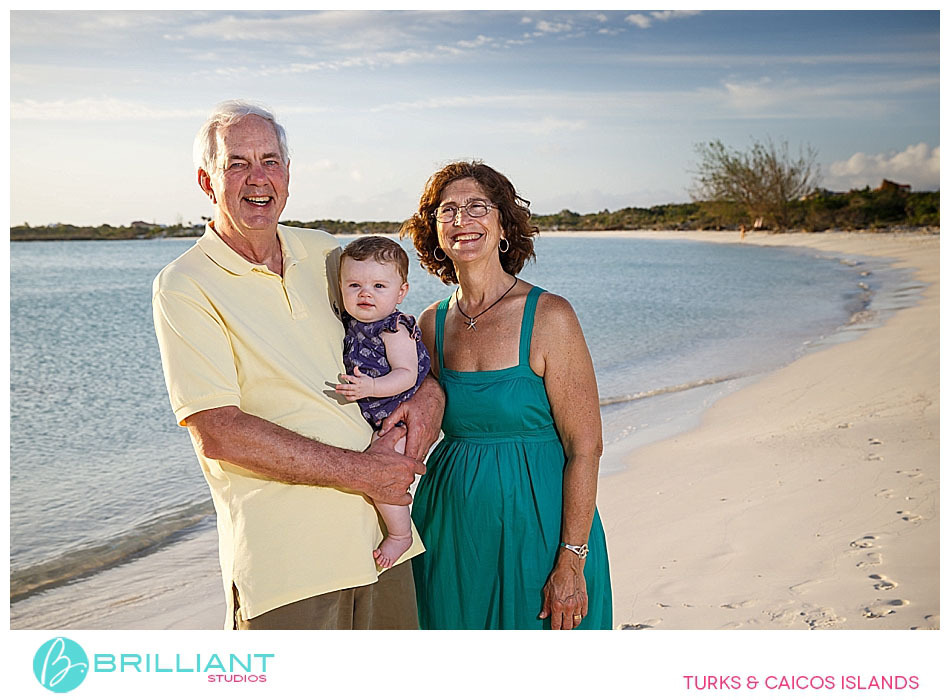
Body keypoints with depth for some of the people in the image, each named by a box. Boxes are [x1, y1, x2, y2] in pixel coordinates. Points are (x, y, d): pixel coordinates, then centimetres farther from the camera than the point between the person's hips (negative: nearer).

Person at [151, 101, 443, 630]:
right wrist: (359, 471, -16)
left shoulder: (324, 253, 8)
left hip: (383, 537, 5)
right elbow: (217, 435, -16)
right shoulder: (184, 287, -8)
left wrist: (432, 391, -2)